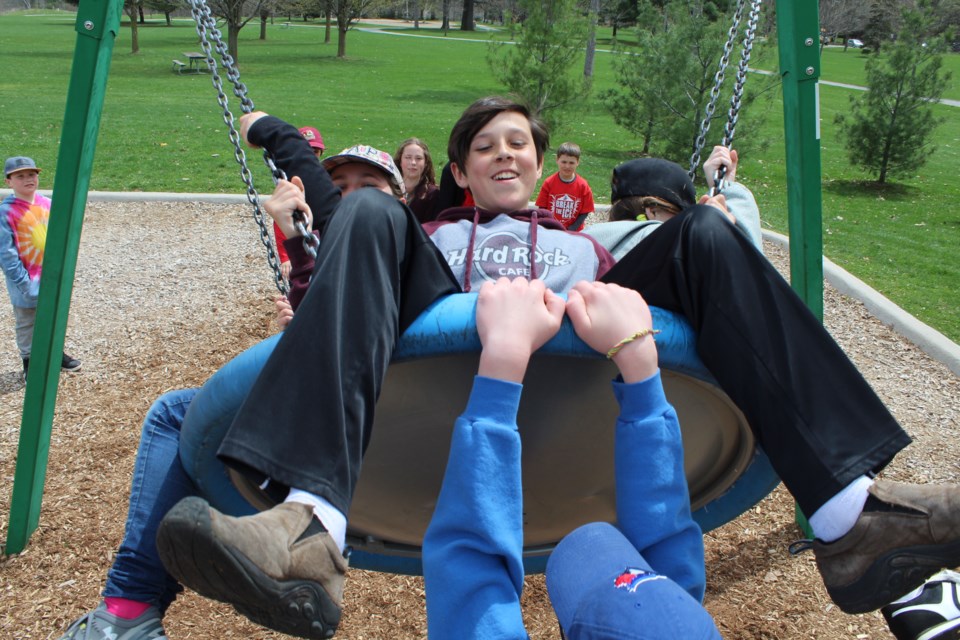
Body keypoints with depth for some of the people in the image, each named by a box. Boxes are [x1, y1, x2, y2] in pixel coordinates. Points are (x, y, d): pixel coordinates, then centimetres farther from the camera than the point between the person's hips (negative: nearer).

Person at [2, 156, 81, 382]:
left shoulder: (48, 204, -2)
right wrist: (26, 284, -18)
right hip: (28, 283, -5)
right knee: (27, 324, 13)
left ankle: (56, 353, 42)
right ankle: (29, 363, 30)